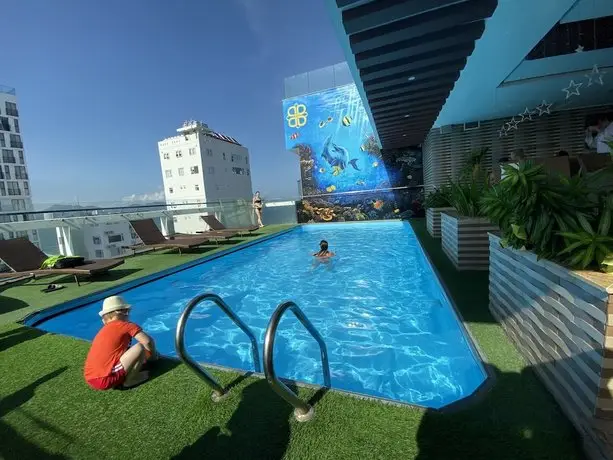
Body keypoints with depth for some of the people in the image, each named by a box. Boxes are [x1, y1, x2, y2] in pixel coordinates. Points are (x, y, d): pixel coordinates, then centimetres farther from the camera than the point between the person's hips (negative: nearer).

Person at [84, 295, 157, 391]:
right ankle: (129, 380, 2)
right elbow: (148, 341, -12)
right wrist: (153, 354, 8)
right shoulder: (126, 326, -5)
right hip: (105, 379, -9)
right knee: (140, 347, -10)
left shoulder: (103, 331, 18)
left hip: (91, 380, 9)